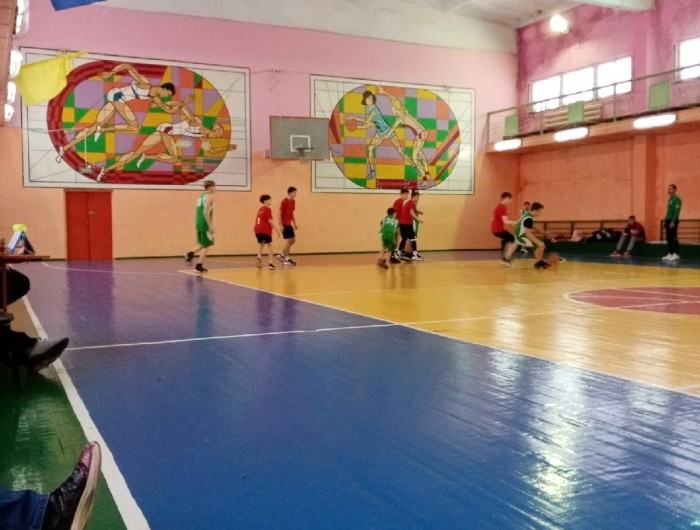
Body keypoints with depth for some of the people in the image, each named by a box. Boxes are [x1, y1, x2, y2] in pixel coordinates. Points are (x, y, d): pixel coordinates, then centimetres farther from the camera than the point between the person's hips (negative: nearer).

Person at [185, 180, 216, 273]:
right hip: (205, 224, -9)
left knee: (203, 244, 22)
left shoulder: (201, 196, 17)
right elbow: (206, 212, -20)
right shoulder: (209, 196, -11)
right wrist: (210, 226, -21)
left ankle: (190, 254, 7)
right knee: (206, 245, 0)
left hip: (199, 222, 9)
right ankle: (199, 266, -1)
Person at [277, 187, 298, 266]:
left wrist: (295, 224, 16)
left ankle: (282, 255, 19)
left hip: (289, 224, 9)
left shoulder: (293, 201, 10)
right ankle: (287, 259, 3)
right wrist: (281, 225, -18)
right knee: (288, 240, -6)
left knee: (293, 240, 9)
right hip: (285, 224, -9)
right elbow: (280, 213, -14)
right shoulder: (284, 201, -13)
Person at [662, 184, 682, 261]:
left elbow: (677, 211, -16)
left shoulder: (677, 199, -9)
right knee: (669, 238, 8)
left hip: (673, 221, -9)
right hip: (668, 220, 9)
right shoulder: (670, 199, 18)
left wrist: (673, 221, -22)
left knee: (673, 238, -9)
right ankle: (670, 254, 12)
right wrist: (665, 220, 16)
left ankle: (676, 254, -7)